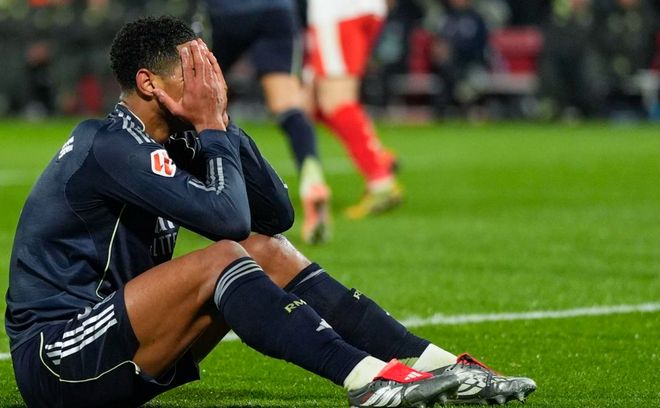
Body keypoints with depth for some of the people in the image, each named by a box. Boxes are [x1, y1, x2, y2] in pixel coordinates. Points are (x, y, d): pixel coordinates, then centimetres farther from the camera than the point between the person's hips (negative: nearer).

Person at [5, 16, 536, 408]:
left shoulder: (168, 145, 12)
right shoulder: (110, 145, -17)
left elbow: (277, 214, 10)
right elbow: (228, 216, -25)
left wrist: (222, 125, 1)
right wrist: (212, 125, -11)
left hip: (118, 352, 9)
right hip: (56, 360, -9)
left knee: (268, 250, -1)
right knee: (221, 257, -25)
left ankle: (434, 365, -8)